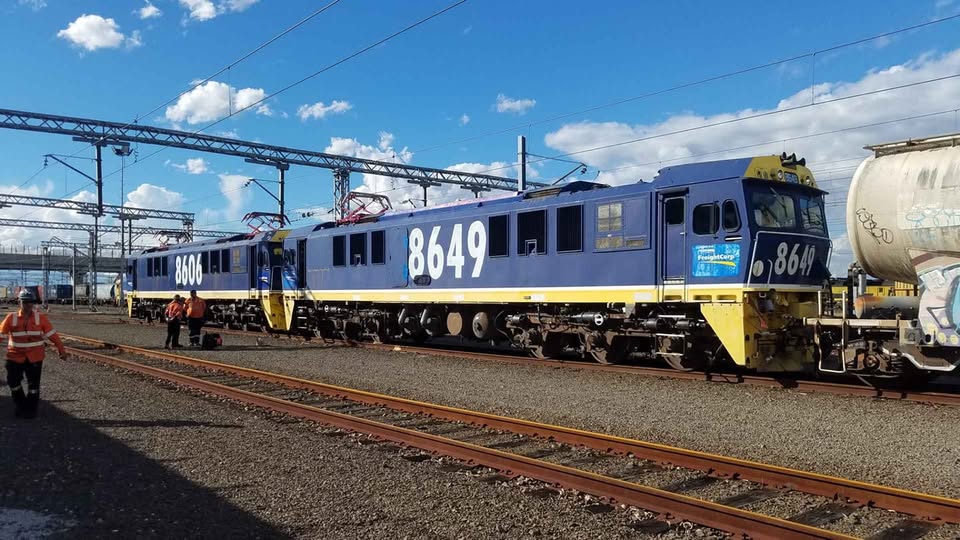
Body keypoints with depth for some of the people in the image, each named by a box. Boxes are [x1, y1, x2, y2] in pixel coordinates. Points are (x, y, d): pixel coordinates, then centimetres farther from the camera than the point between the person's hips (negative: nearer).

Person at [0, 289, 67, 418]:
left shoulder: (40, 318, -5)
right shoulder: (11, 318, -5)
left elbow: (52, 334, -4)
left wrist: (61, 350, -7)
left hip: (35, 357, -1)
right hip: (15, 356, 1)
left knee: (33, 383, 5)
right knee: (13, 381, 3)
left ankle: (31, 409, 19)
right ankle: (20, 405, 25)